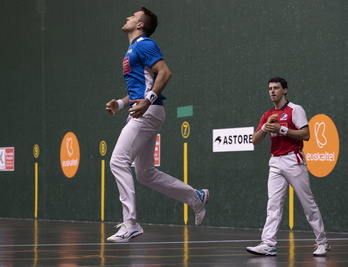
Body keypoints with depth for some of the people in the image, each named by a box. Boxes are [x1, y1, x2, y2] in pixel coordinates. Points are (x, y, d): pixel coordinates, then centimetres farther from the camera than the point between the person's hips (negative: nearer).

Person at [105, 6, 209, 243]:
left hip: (148, 112, -10)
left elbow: (165, 72, -19)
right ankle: (196, 198, 21)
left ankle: (130, 223, -18)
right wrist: (120, 103, 15)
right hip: (141, 114, 10)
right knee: (146, 174, 12)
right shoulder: (133, 50, 24)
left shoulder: (144, 45, -6)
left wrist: (147, 101, -29)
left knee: (119, 161, -16)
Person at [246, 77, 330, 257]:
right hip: (275, 163, 5)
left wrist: (281, 129, -17)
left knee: (308, 204, 1)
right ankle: (268, 245, -12)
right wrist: (265, 127, -9)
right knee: (273, 205, -5)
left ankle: (322, 242, 11)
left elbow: (305, 135, -12)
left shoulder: (295, 110, -2)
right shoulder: (267, 116, 15)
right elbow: (255, 140, 9)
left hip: (293, 161, -5)